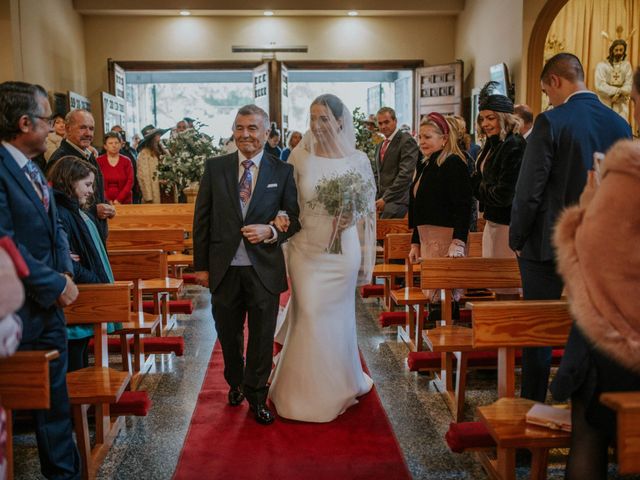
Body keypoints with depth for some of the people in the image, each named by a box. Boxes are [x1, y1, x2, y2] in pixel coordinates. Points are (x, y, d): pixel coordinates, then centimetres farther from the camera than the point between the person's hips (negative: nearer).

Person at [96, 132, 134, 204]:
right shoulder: (98, 161, 4)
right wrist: (107, 200, -11)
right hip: (104, 203, -1)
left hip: (124, 201, 1)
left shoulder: (126, 161, 6)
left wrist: (119, 200, -10)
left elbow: (130, 182, 0)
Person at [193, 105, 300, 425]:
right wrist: (201, 265, 1)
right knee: (228, 334, 17)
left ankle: (256, 396, 28)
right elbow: (201, 219, 3)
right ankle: (235, 383, 42)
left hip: (264, 269, -1)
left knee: (262, 336, 8)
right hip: (224, 268, 2)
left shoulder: (282, 172, -1)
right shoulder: (215, 167, 1)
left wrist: (272, 232, -17)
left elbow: (296, 218, 3)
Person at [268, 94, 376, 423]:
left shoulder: (358, 160, -2)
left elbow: (366, 209, 6)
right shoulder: (299, 157, -4)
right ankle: (308, 390, 20)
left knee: (336, 319, 12)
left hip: (342, 252, 1)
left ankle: (337, 382, 34)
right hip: (307, 251, 0)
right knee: (309, 318, 1)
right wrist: (284, 250, -1)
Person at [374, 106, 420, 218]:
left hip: (398, 201, -7)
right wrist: (377, 197, 9)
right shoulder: (380, 146, 20)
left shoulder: (406, 141, -6)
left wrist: (385, 198, -16)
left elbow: (405, 174, -15)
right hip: (382, 200, 7)